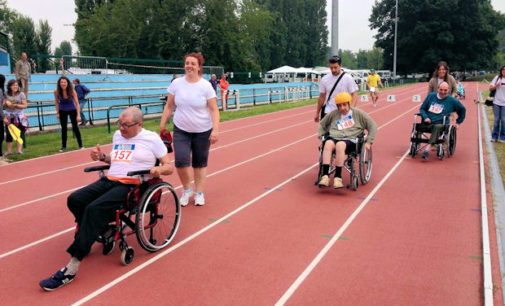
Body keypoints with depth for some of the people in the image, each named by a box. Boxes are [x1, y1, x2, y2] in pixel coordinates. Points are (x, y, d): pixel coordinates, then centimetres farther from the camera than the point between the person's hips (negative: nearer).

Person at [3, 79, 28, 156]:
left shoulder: (21, 94, 0)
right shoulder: (6, 95, 5)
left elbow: (25, 105, -4)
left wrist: (15, 105, -13)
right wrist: (6, 104, -10)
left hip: (19, 117, -2)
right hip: (9, 117, 2)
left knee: (20, 133, -4)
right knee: (9, 134, 3)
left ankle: (19, 149, 0)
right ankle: (9, 151, 10)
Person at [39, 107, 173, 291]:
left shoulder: (151, 138, 2)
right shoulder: (118, 135, 20)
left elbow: (169, 167, 2)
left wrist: (159, 170, -20)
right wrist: (102, 157, 14)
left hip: (131, 185, -8)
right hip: (109, 179, 8)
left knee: (94, 209, -28)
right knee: (74, 200, -15)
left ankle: (71, 269, -25)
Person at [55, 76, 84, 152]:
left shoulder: (72, 91, -24)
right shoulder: (56, 91, -20)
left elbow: (77, 103, -21)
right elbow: (56, 102, -3)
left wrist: (78, 115, -27)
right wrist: (57, 113, -3)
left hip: (72, 110, -1)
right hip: (62, 111, 1)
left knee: (75, 127, -3)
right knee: (63, 128, 4)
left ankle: (80, 145, 7)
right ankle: (63, 146, 14)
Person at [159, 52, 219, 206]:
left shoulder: (206, 85, -7)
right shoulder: (176, 84, 0)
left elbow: (213, 109, -7)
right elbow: (169, 107, 6)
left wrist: (215, 130, -16)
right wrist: (162, 126, 4)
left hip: (203, 131, -1)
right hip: (181, 130, 1)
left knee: (200, 163, 8)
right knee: (181, 161, -12)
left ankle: (199, 193, 26)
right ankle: (187, 189, 14)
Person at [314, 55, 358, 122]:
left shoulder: (348, 78, -6)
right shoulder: (324, 79, 3)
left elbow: (354, 95, -7)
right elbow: (322, 97, 10)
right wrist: (317, 113, 11)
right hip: (328, 113, 2)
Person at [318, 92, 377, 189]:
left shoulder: (358, 113, 13)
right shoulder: (333, 114, 20)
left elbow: (373, 126, 15)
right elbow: (322, 124, 33)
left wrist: (368, 142, 7)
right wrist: (321, 137, 18)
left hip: (350, 140, -2)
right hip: (334, 138, 2)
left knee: (340, 145, -39)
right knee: (328, 143, -36)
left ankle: (338, 177, -38)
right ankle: (325, 175, -43)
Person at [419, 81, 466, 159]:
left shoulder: (452, 100, 10)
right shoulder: (431, 96, 14)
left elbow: (462, 109, 25)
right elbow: (422, 108, 17)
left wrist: (458, 122, 22)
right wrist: (425, 117, -2)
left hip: (441, 124, -3)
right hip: (427, 124, 3)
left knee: (437, 127, -40)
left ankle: (428, 147, -52)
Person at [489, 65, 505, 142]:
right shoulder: (497, 78, 7)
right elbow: (490, 88, 5)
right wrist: (496, 85, -12)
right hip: (496, 102, 1)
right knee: (496, 119, 6)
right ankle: (494, 136, 14)